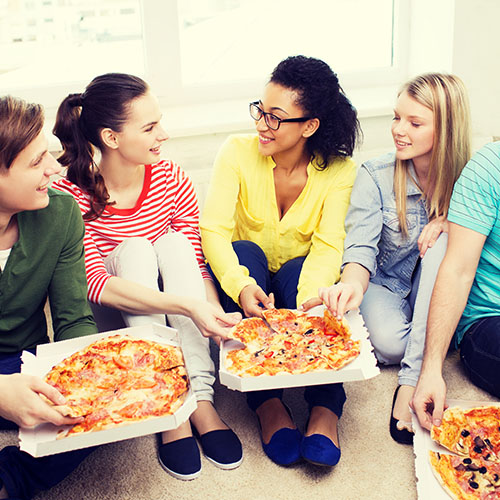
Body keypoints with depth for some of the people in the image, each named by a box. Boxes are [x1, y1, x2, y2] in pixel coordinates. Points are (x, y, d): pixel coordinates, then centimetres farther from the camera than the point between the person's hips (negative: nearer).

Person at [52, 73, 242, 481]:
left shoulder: (172, 180, -8)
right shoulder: (70, 197, -20)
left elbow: (196, 266, -10)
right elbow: (96, 285, -31)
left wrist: (215, 317, -31)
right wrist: (186, 305, -43)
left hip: (172, 320, 3)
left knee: (175, 243, -24)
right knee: (134, 249, -29)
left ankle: (201, 401, -31)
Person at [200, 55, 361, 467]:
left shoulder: (339, 170, -10)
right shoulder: (238, 152, -11)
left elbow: (329, 245, -21)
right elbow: (212, 229, -22)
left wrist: (309, 298, -43)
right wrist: (241, 286, -42)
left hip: (299, 279, 0)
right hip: (246, 284, 1)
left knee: (297, 270, -33)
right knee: (246, 251, -32)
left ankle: (326, 406, -34)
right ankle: (267, 402, -34)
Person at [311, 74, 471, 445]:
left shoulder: (464, 177, -10)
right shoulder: (376, 177, -14)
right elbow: (361, 248, -24)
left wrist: (448, 221, -26)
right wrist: (353, 284, -48)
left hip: (432, 293, 2)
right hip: (383, 285, -2)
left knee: (444, 240, -31)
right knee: (390, 344, -34)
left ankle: (412, 381, -34)